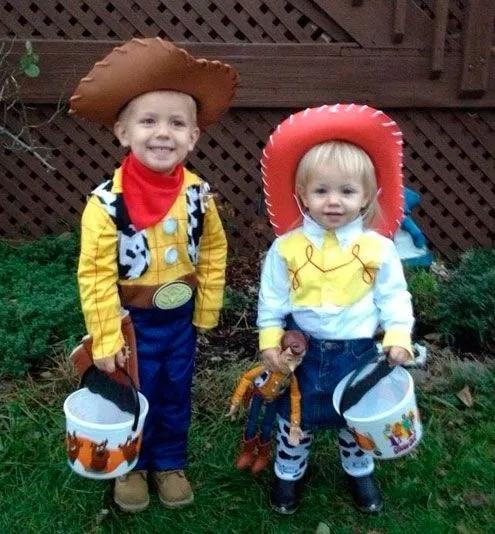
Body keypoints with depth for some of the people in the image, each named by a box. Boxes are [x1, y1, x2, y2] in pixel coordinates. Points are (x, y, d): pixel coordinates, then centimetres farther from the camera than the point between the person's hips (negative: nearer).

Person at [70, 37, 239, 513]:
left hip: (182, 318, 3)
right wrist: (105, 339, -17)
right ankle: (132, 466, 42)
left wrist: (206, 310, 3)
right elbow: (95, 274, -19)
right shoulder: (107, 202, -23)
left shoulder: (197, 195, -11)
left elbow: (213, 250, 2)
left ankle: (170, 464, 44)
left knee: (175, 396, 20)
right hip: (133, 320, -3)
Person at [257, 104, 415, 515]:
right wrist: (270, 340, -5)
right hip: (304, 352, 0)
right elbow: (272, 299, -3)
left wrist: (399, 337, -11)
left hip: (358, 352, 1)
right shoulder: (287, 247, -12)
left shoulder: (378, 247, -12)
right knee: (296, 419, 18)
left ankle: (360, 472, 49)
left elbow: (394, 297, -3)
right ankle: (288, 473, 43)